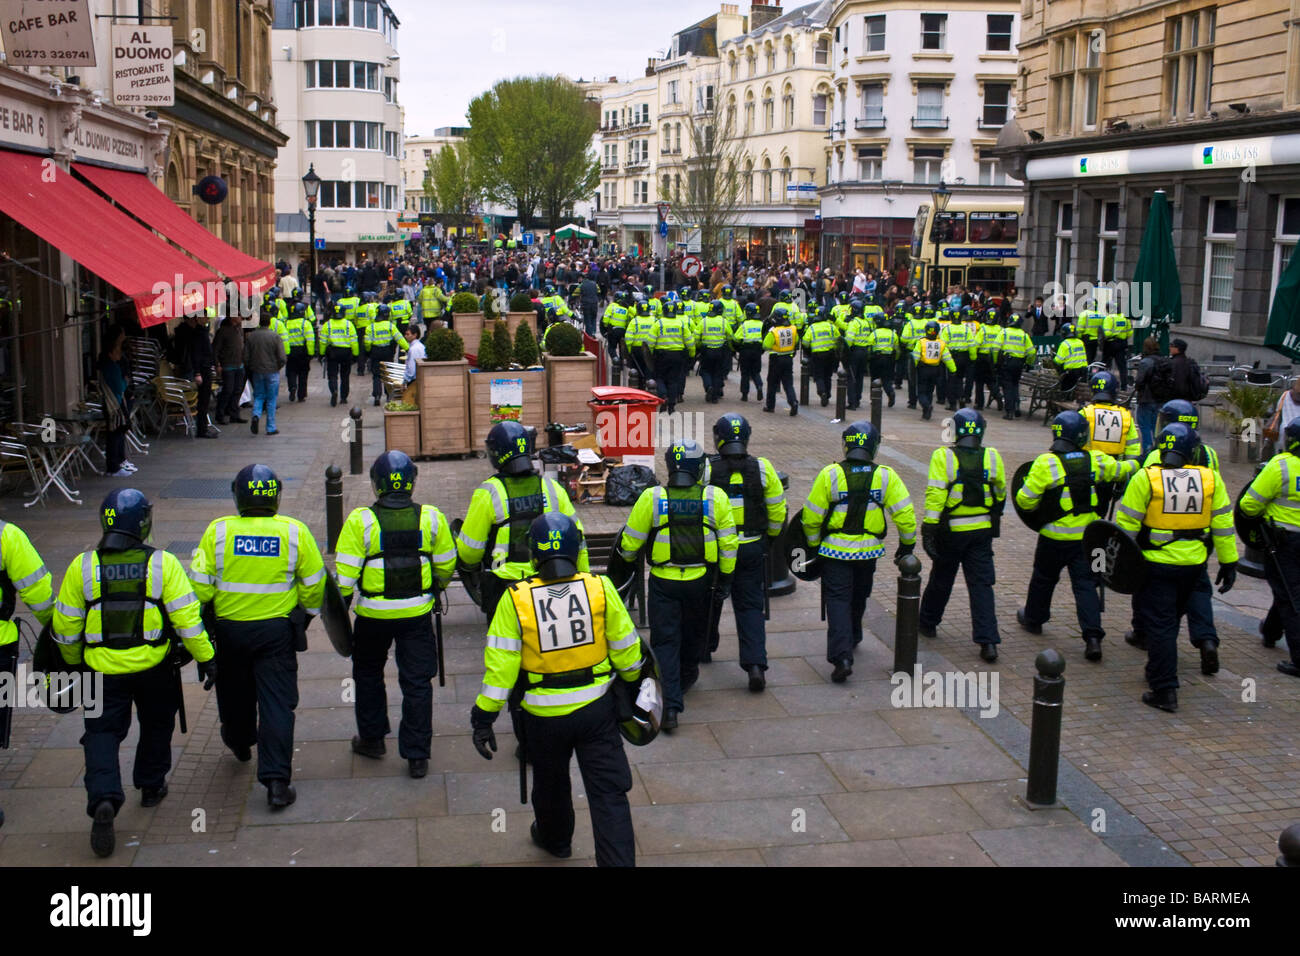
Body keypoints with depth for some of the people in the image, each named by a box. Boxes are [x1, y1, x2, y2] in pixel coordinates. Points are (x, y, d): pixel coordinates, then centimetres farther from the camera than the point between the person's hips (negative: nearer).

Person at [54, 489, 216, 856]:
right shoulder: (162, 563, -10)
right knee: (156, 725, 23)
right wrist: (205, 657, -1)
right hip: (154, 666, 0)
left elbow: (65, 625, 2)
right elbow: (187, 616, -11)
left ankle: (103, 799, -15)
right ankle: (151, 786, 37)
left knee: (102, 733, 6)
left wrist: (74, 661, 19)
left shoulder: (82, 566, -6)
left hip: (103, 669, 0)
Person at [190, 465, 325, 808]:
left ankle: (240, 743, 50)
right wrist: (307, 615, 16)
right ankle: (277, 782, -6)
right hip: (277, 630, -1)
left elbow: (200, 585, -6)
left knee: (235, 693, 24)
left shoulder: (218, 531, -9)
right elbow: (314, 584, -1)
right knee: (277, 703, 0)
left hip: (229, 628, 1)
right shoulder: (294, 532, -9)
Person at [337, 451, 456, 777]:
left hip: (373, 615, -1)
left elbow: (345, 573, -11)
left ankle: (372, 738, 35)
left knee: (368, 675, 22)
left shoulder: (360, 521, -13)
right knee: (417, 682, 9)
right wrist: (437, 590, 25)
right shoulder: (431, 518, -6)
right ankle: (417, 755, 10)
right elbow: (446, 566, 6)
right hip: (418, 614, 1)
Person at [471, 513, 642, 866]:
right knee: (609, 794, 5)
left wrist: (483, 718, -2)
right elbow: (626, 649, -2)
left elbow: (499, 666, -11)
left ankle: (555, 839, 50)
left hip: (543, 714, 1)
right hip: (596, 708, 0)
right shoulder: (600, 588, -10)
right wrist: (635, 681, 19)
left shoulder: (516, 599, -13)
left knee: (551, 783, 26)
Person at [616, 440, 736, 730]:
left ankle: (671, 705, -6)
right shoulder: (716, 498, -7)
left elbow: (630, 541, -1)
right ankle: (687, 676, 48)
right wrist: (725, 579, 8)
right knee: (694, 633, 24)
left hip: (663, 582, -2)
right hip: (701, 581, 2)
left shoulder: (652, 498, -10)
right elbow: (728, 544, -2)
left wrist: (627, 559, 21)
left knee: (665, 641, 4)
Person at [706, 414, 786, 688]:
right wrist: (769, 537, 18)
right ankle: (755, 664, -8)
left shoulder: (706, 470, -11)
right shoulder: (762, 468, -5)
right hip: (752, 548, 1)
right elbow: (778, 511, 1)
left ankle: (705, 648, 39)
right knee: (750, 606, 6)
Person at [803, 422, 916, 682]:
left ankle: (842, 656, -13)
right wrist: (907, 545, 9)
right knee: (859, 597, 24)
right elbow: (905, 513, -6)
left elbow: (811, 517, -7)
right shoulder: (886, 477, -8)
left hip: (835, 550, -2)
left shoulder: (829, 475, -11)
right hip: (869, 551, 3)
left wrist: (814, 544, 10)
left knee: (838, 600, 1)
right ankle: (852, 638, 46)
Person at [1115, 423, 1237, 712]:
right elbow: (1223, 525, 3)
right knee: (1172, 618, 22)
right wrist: (1229, 563, 11)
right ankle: (1160, 670, 36)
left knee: (1159, 624, 2)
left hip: (1156, 563, -4)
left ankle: (1165, 690, 1)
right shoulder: (1210, 479, -2)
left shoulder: (1145, 478, -12)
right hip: (1194, 563, 4)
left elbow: (1126, 525, -9)